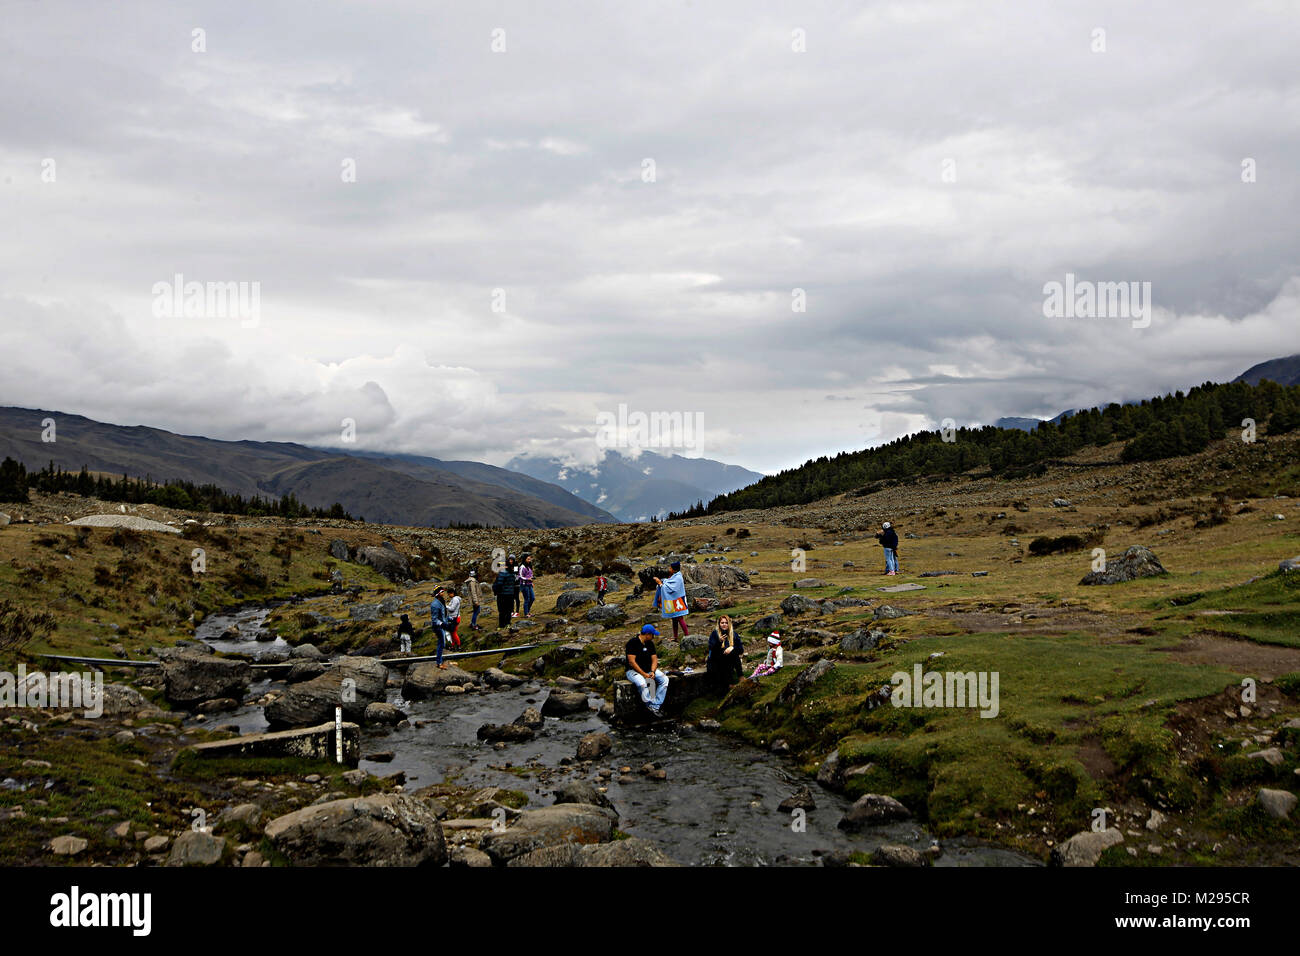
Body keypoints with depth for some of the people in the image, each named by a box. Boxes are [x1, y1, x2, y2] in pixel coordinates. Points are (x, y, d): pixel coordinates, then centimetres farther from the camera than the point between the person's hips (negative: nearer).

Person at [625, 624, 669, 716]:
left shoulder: (650, 643, 10)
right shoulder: (632, 643, -13)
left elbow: (654, 659, 7)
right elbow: (631, 661, -18)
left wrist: (652, 672, -13)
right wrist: (644, 674, -22)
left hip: (649, 670, 7)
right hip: (634, 671, -7)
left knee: (664, 679, -15)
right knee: (642, 683, -38)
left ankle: (655, 706, -20)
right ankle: (650, 705, -30)